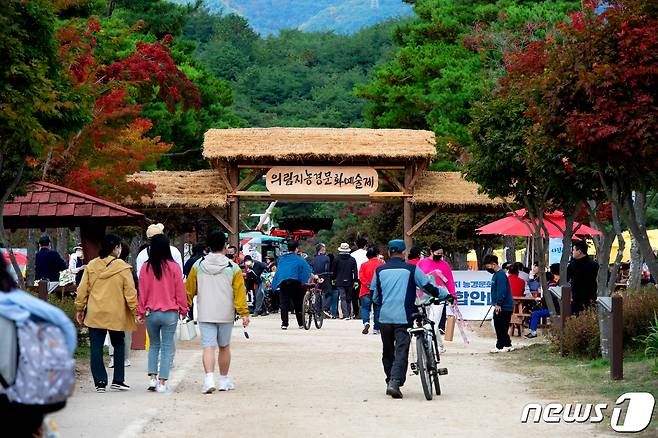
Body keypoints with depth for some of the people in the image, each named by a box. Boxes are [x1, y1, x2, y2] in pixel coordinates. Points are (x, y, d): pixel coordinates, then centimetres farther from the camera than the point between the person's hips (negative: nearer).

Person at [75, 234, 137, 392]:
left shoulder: (91, 266, 2)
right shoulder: (123, 268, -6)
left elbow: (82, 290, 5)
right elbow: (130, 292, -6)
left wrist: (80, 309, 14)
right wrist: (135, 311, 1)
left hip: (94, 314, 2)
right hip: (116, 315, -1)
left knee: (96, 348, 4)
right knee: (119, 345, 16)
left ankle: (100, 382, 1)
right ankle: (118, 381, 13)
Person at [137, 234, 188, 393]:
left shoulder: (146, 267, -5)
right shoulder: (173, 267, -8)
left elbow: (142, 291, 1)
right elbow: (180, 290, -2)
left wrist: (141, 312, 10)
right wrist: (183, 310, 10)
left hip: (151, 313, 2)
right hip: (170, 313, -2)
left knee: (154, 345, 18)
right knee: (167, 347, 5)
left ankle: (152, 378, 6)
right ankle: (162, 383, 2)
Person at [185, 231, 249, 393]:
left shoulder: (198, 265, 1)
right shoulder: (233, 268, -4)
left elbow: (189, 289, 7)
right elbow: (240, 292, -6)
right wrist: (244, 313, -4)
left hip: (205, 315, 0)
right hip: (225, 314, 0)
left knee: (208, 347, -4)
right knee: (224, 347, 14)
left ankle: (209, 378, -23)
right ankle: (224, 381, 23)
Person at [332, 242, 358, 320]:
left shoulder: (336, 259, -3)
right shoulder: (352, 259, 1)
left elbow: (333, 271, 3)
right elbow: (355, 272, 0)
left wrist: (334, 278, 16)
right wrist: (355, 281, 4)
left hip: (340, 282, -2)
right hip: (349, 282, 2)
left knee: (343, 298, -3)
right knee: (349, 298, 13)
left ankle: (345, 315, -14)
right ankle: (349, 314, 15)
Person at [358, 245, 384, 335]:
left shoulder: (364, 265, 2)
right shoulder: (381, 264, -1)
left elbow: (361, 277, -7)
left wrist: (367, 284, -11)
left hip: (366, 291, 0)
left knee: (365, 307, 6)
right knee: (377, 309, 8)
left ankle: (366, 322, -20)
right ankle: (376, 329, 9)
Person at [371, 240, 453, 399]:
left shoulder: (380, 270, 8)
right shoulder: (411, 269, 0)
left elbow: (374, 296, 12)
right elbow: (429, 288, 3)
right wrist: (446, 295, 18)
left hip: (385, 317, 3)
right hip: (403, 317, -3)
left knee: (387, 352, 15)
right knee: (401, 351, -6)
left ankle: (390, 382, 21)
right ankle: (395, 382, -21)